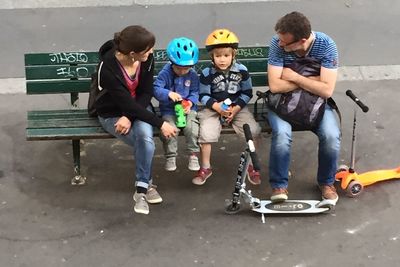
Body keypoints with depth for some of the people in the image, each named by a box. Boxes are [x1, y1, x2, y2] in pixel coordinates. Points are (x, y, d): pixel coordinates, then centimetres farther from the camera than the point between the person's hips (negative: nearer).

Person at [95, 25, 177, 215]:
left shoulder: (147, 59, -17)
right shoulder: (108, 69, -31)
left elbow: (146, 93, -8)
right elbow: (127, 104, -29)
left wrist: (129, 117, -24)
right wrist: (160, 124, -27)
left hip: (137, 108, 4)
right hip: (111, 113, -3)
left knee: (144, 134, -30)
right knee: (146, 142, -28)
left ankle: (141, 189, -14)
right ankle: (146, 184, -4)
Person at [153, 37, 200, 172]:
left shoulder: (193, 75, -1)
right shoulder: (165, 73, -8)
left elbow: (195, 93, -1)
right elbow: (156, 89, -16)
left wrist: (190, 102, -22)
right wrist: (169, 93, -34)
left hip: (188, 108, 1)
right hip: (169, 109, -1)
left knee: (191, 127, -26)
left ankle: (193, 155, -5)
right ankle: (170, 156, -4)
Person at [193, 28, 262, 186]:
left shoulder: (241, 71, -4)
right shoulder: (207, 74, -7)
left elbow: (247, 93, 2)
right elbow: (204, 96, -2)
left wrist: (235, 109, -11)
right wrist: (217, 107, -19)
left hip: (237, 108, 1)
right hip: (214, 108, -1)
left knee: (253, 130, -21)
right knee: (206, 132, -26)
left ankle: (251, 166, 0)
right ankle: (205, 167, -4)